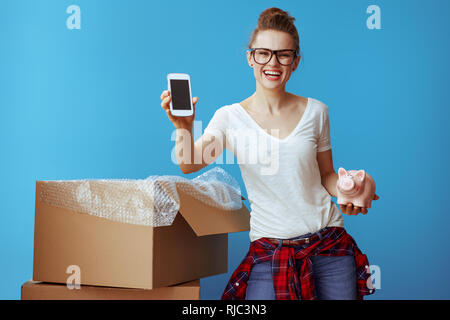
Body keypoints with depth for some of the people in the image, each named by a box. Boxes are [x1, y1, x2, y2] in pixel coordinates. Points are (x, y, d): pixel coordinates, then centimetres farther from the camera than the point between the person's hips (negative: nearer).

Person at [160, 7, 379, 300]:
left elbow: (326, 174, 13)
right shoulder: (231, 117, -1)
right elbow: (188, 164, -13)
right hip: (270, 247, -1)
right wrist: (184, 129, -33)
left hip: (328, 240, 2)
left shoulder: (315, 112, 4)